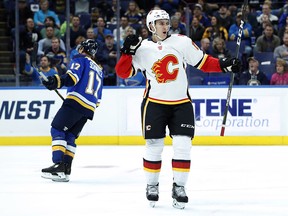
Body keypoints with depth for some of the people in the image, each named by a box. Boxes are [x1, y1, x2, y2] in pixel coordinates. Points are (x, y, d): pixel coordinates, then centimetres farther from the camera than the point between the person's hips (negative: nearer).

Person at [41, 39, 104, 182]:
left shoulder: (80, 59, 6)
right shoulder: (99, 70, 29)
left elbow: (73, 76, -15)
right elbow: (98, 97, 28)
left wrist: (58, 82, -28)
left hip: (76, 101, -8)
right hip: (89, 109, 8)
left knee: (57, 130, -8)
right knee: (70, 136, 11)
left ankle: (59, 165, -21)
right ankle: (65, 170, 0)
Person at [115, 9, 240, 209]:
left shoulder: (182, 42, -2)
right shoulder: (143, 48, -2)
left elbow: (203, 62, 3)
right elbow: (123, 72, -3)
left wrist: (225, 65, -8)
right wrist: (128, 51, -17)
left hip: (181, 104, 1)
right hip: (154, 103, -1)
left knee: (182, 146, -6)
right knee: (154, 146, 2)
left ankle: (179, 187, 4)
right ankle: (152, 186, 19)